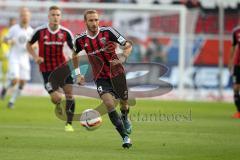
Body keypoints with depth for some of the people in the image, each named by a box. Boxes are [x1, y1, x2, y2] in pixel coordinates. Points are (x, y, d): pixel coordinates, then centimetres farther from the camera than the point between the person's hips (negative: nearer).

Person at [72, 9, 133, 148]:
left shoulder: (107, 32, -14)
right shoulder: (80, 40, -6)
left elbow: (128, 45, -11)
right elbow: (75, 54, 16)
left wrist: (122, 58, -28)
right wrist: (78, 73, 11)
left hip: (117, 73, 0)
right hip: (101, 78, 0)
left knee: (124, 104, 7)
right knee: (109, 104, -20)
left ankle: (125, 118, 46)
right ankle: (126, 137, -15)